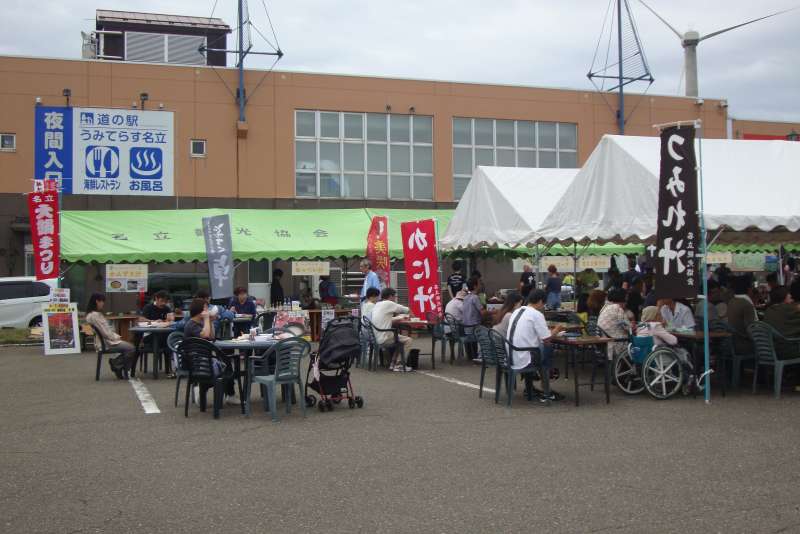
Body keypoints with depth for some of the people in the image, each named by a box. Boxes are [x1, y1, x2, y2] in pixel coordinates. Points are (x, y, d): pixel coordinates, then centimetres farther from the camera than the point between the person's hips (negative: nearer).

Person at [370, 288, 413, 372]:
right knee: (408, 340, 0)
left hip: (376, 338, 9)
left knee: (399, 339, 26)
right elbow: (406, 310, -2)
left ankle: (392, 364, 23)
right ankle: (398, 365, 3)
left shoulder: (377, 305, 15)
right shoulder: (389, 304, -9)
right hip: (383, 339, -9)